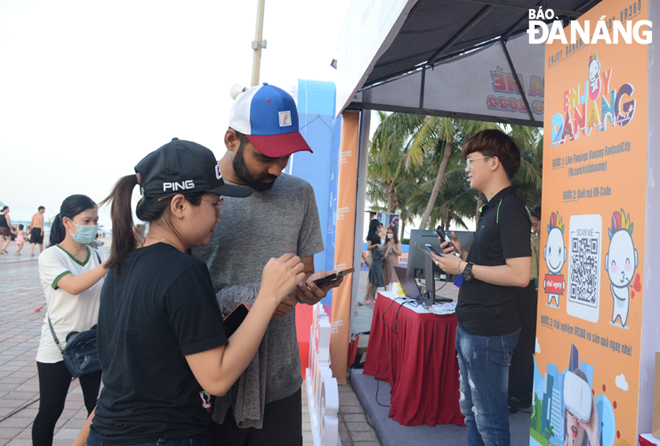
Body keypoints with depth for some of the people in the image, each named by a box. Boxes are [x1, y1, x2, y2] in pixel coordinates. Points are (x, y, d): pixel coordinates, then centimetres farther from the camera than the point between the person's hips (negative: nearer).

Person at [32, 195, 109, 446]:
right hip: (57, 349, -3)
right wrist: (109, 264, -35)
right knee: (50, 410, 9)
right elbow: (74, 286, -28)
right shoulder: (50, 257, -10)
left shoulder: (99, 256, 3)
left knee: (96, 408, 11)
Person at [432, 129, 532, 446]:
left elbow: (519, 274, -24)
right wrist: (462, 256, 7)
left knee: (489, 418, 4)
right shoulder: (492, 208, 14)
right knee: (471, 410, 21)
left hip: (489, 333, -10)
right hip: (470, 328, 10)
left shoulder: (510, 209, -16)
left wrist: (464, 268, -19)